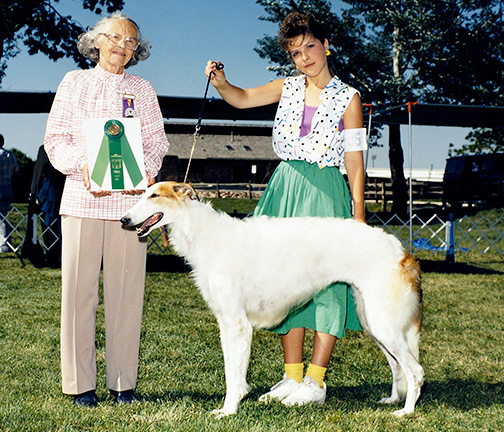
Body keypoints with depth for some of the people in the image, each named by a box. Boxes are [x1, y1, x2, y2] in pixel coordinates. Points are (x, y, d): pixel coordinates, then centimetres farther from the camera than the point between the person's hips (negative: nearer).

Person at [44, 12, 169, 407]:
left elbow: (157, 141, 12)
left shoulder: (142, 90, 17)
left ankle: (123, 381, 9)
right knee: (79, 289, -2)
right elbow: (56, 139, 7)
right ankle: (80, 383, 7)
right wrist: (82, 164, -12)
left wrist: (146, 169, -8)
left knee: (127, 290, 0)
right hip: (83, 197, -1)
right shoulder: (74, 83, 13)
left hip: (130, 199, 1)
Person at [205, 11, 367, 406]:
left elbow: (355, 162, -2)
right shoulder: (288, 88, 12)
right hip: (286, 189, 4)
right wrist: (221, 83, -15)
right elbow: (242, 99, 9)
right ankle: (292, 377, 14)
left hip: (326, 192, -4)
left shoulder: (347, 98, 1)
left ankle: (315, 382, 0)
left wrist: (359, 220, -5)